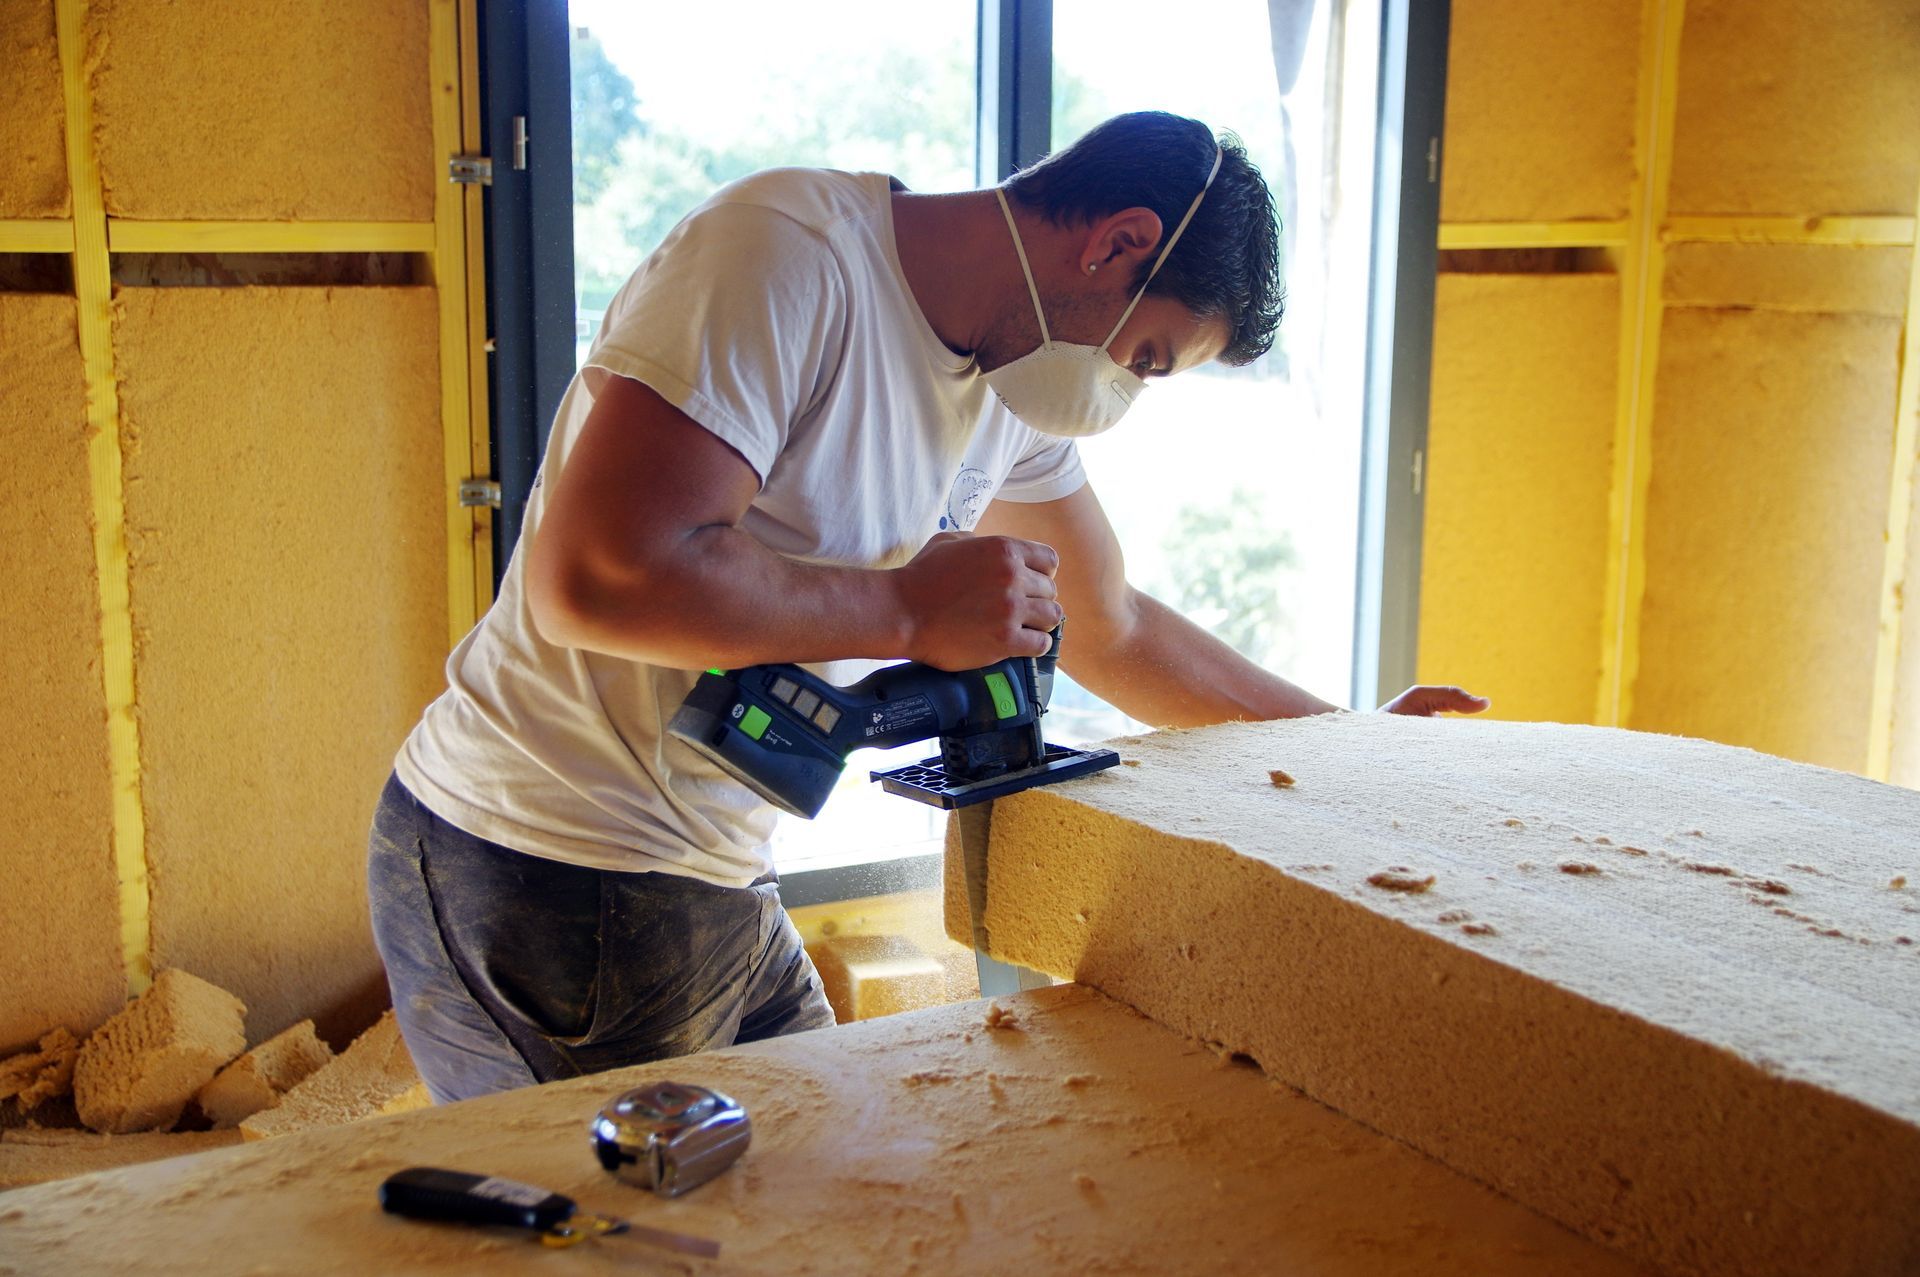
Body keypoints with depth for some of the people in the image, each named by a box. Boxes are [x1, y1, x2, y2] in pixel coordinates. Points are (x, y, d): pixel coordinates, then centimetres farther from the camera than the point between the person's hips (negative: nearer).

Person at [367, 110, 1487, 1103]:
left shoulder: (1016, 389, 7)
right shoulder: (789, 254, -21)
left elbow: (1112, 633, 21)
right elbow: (595, 575, -31)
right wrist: (912, 610, -21)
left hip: (722, 892, 8)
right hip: (547, 876, -8)